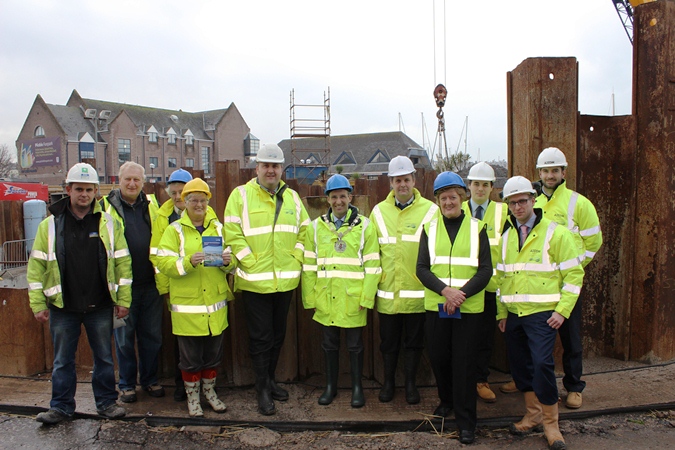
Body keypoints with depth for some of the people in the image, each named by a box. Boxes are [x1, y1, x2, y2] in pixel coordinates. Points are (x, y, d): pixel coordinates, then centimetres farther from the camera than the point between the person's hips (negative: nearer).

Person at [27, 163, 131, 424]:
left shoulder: (108, 223, 0)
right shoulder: (50, 225, 0)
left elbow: (122, 262, 0)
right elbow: (37, 265, 1)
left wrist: (123, 299, -3)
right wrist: (38, 304, -4)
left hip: (100, 306, 0)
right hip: (62, 306, 0)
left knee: (104, 357, 11)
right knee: (63, 360, 11)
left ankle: (107, 402, 26)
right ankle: (61, 407, 26)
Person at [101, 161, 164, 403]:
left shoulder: (151, 206, 8)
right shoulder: (105, 206, 0)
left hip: (150, 284, 3)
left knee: (152, 335, 11)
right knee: (124, 337, 9)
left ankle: (150, 380, 27)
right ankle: (127, 384, 24)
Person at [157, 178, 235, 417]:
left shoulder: (217, 227, 10)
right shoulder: (175, 230, -2)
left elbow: (229, 260, 11)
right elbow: (163, 263, -11)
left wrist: (227, 261, -12)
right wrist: (189, 262, -27)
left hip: (215, 303, 4)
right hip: (187, 305, -3)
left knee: (214, 353, 14)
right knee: (190, 357, 6)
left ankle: (209, 391, 34)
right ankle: (192, 396, 25)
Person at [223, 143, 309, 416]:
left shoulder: (292, 197, 10)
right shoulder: (241, 195, -3)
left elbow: (304, 230, 15)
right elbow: (232, 233, -9)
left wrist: (296, 259, 3)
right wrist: (251, 262, -13)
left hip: (285, 280, 5)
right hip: (255, 281, -5)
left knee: (278, 334, 16)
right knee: (260, 337, 2)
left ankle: (270, 380, 34)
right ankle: (263, 390, 16)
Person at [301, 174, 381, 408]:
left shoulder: (364, 226, -1)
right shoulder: (316, 227, 5)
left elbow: (372, 265, -3)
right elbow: (309, 265, 6)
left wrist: (367, 297, -8)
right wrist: (309, 297, 3)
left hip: (353, 298, -2)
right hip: (326, 298, 2)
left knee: (355, 344, 8)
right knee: (330, 343, 13)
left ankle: (357, 387, 24)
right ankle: (330, 386, 29)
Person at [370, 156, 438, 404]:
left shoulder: (430, 210, -3)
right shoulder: (379, 211, 6)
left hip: (417, 290, -2)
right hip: (388, 290, 2)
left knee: (414, 341, 11)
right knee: (389, 340, 13)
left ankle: (410, 383, 28)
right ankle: (388, 382, 31)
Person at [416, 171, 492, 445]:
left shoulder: (476, 228, 2)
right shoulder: (429, 228, 6)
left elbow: (485, 270, -2)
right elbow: (422, 268, -1)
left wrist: (462, 293, -16)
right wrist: (445, 290, -16)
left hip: (469, 307, -2)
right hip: (436, 306, 2)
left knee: (464, 362, 1)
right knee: (438, 357, 11)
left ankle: (465, 419, 14)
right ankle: (447, 400, 37)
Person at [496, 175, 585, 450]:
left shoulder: (555, 233, -4)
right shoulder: (506, 237, 11)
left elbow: (573, 274, -5)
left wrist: (562, 310, -12)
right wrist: (501, 312, 9)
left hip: (542, 313, -5)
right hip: (513, 314, 5)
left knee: (542, 364, -11)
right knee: (519, 365, 10)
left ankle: (550, 423, 8)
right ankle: (533, 415, 28)